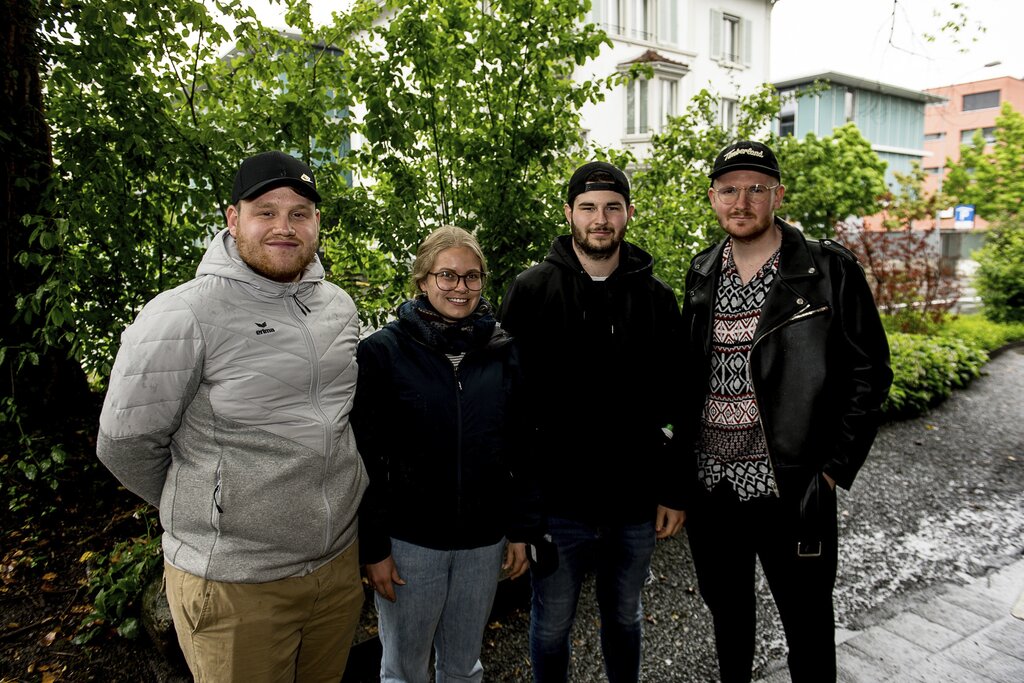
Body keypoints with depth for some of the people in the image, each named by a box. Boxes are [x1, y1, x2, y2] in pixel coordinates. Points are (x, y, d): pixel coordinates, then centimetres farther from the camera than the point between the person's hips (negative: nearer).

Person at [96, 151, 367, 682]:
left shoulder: (339, 306, 4)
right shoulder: (184, 316, -16)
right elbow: (125, 444, -9)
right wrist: (203, 511, 4)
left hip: (341, 561, 6)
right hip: (235, 584, -5)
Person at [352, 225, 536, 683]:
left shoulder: (502, 352, 0)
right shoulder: (383, 351, -9)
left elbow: (518, 448, 5)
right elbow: (365, 458, -8)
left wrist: (521, 530, 4)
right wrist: (373, 547, -9)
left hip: (484, 541, 3)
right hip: (409, 540, -2)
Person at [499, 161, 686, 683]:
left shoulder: (656, 298, 2)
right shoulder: (531, 291, -5)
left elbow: (676, 403, 4)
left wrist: (673, 490, 2)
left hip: (636, 504, 2)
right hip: (558, 502, -2)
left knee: (624, 617, 22)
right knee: (551, 626, 14)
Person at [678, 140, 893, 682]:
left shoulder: (829, 271, -9)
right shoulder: (702, 274, 5)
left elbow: (868, 374, -7)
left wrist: (832, 471, -11)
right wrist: (682, 451, 6)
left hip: (791, 489, -4)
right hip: (708, 485, 5)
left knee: (807, 624, 14)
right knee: (725, 611, 23)